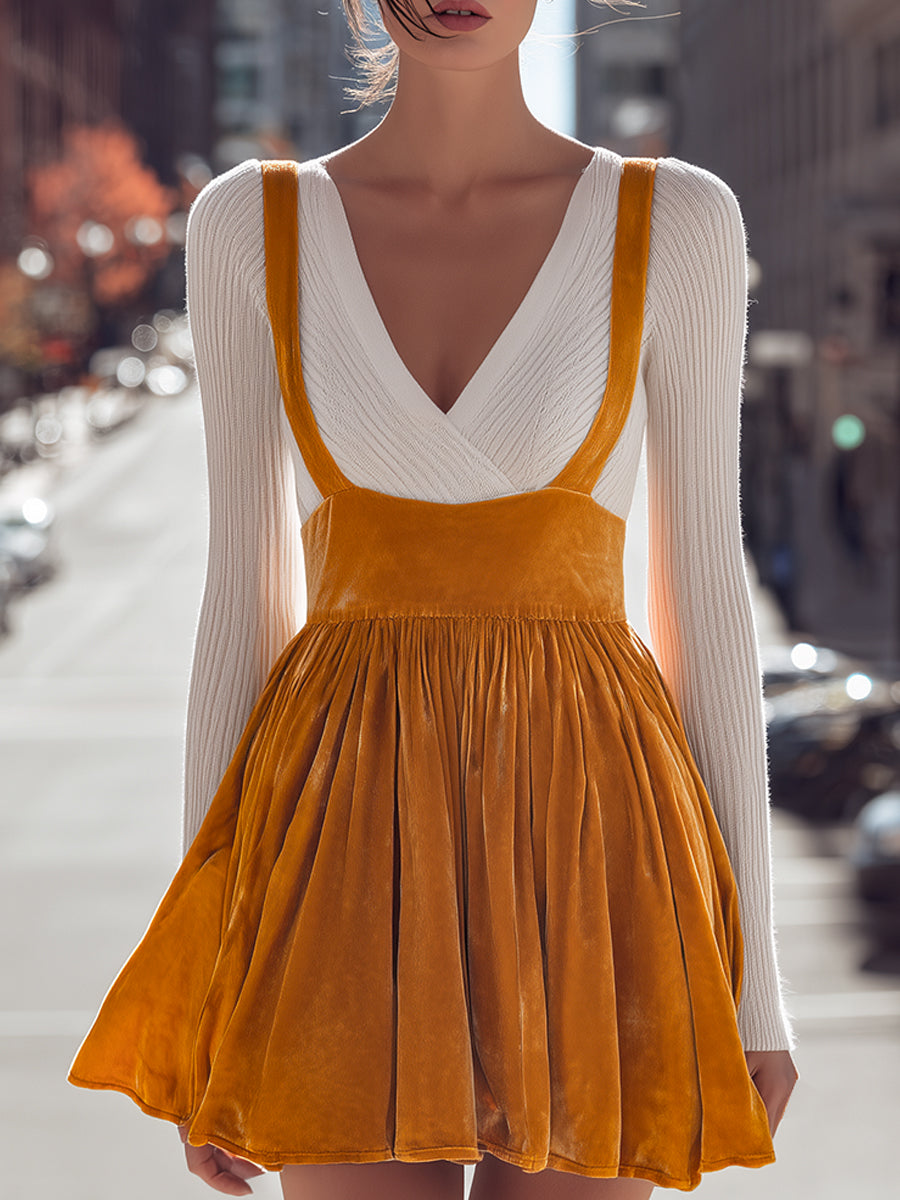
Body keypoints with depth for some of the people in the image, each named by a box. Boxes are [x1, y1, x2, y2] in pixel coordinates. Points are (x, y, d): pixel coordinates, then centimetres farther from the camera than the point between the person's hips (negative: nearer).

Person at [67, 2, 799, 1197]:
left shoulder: (678, 220, 1)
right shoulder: (250, 224, 4)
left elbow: (706, 592, 3)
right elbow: (241, 595, 6)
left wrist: (755, 975, 2)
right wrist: (205, 962, 4)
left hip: (585, 833, 0)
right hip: (348, 838, 1)